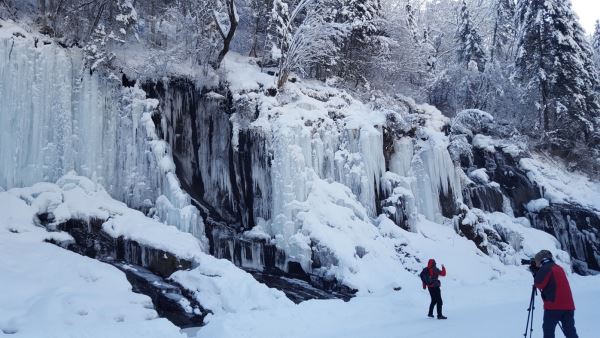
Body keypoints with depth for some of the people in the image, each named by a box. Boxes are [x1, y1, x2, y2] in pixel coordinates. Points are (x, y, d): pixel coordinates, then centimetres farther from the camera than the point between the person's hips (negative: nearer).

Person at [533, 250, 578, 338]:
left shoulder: (545, 268, -5)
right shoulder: (558, 267, 21)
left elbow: (539, 284, -10)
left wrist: (535, 275, 7)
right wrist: (538, 273, 20)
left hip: (554, 305, -7)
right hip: (568, 305, 7)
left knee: (548, 330, -1)